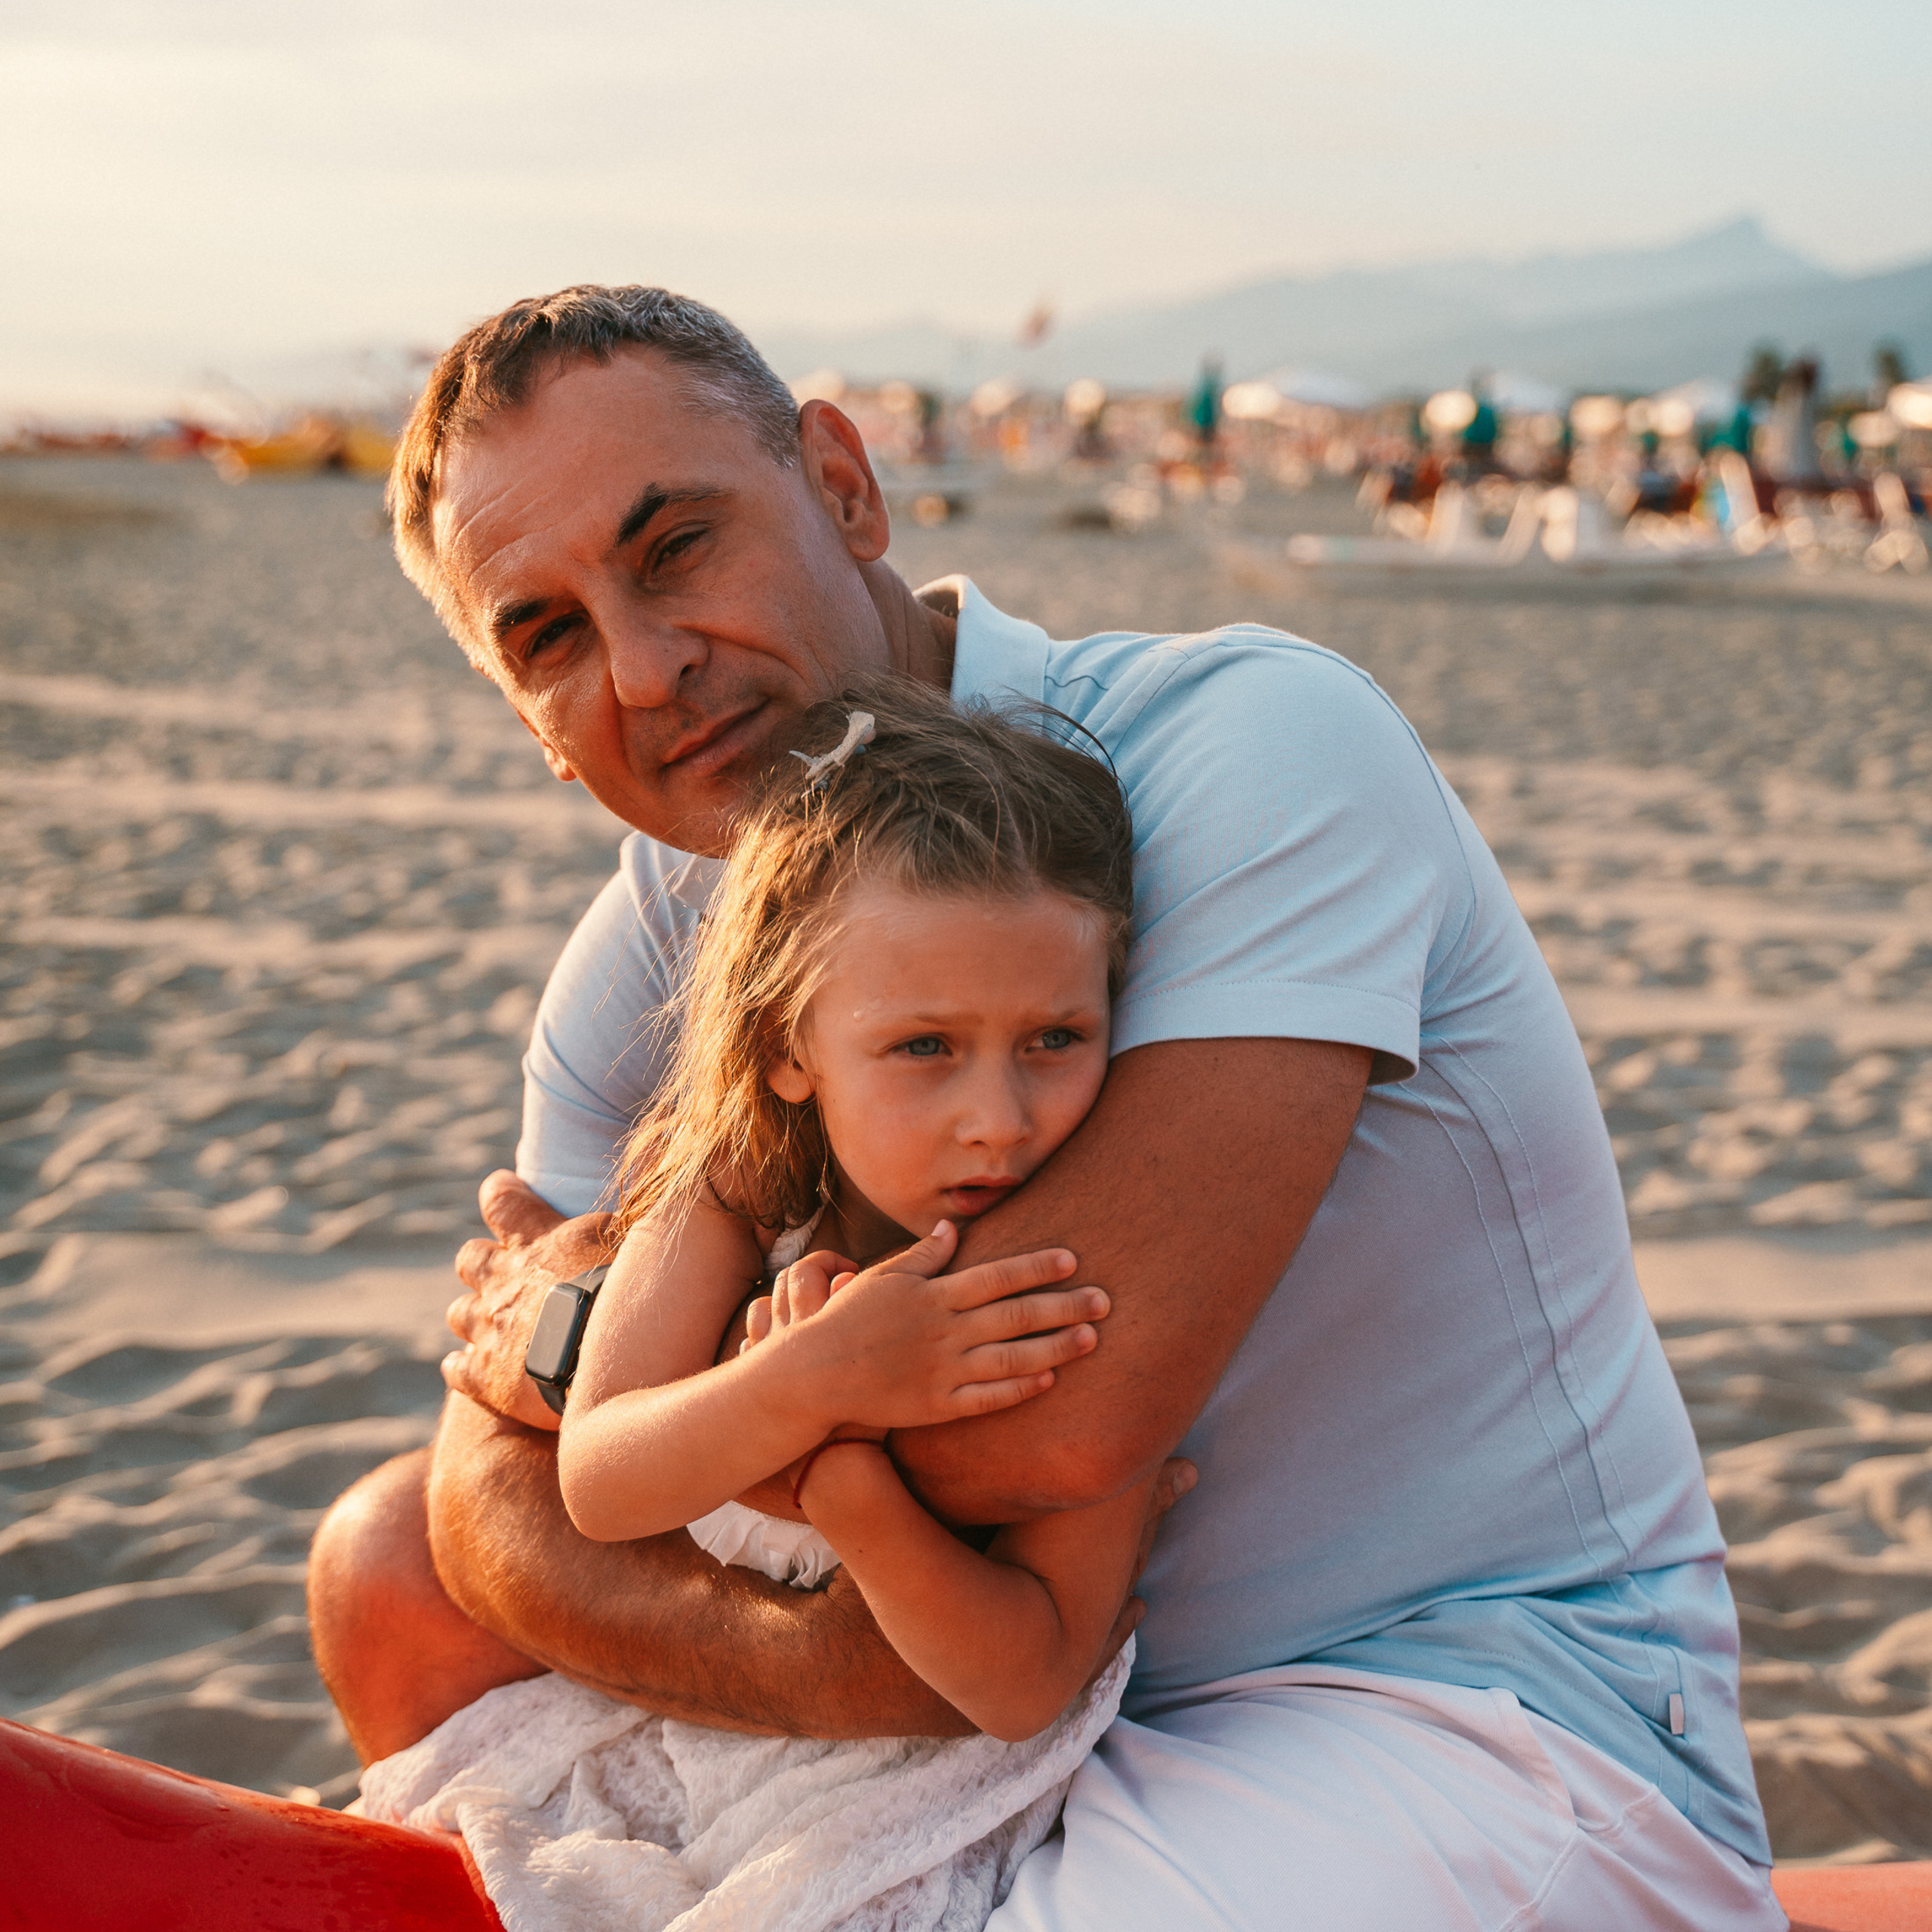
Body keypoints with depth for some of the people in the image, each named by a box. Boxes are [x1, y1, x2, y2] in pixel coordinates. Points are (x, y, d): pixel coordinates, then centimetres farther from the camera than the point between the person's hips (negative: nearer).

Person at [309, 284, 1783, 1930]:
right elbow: (505, 1496, -5)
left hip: (1478, 1687, -6)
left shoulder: (1256, 738, -23)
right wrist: (812, 1661, -27)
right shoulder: (653, 952, -1)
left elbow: (1064, 1413, -33)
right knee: (396, 1564, 1)